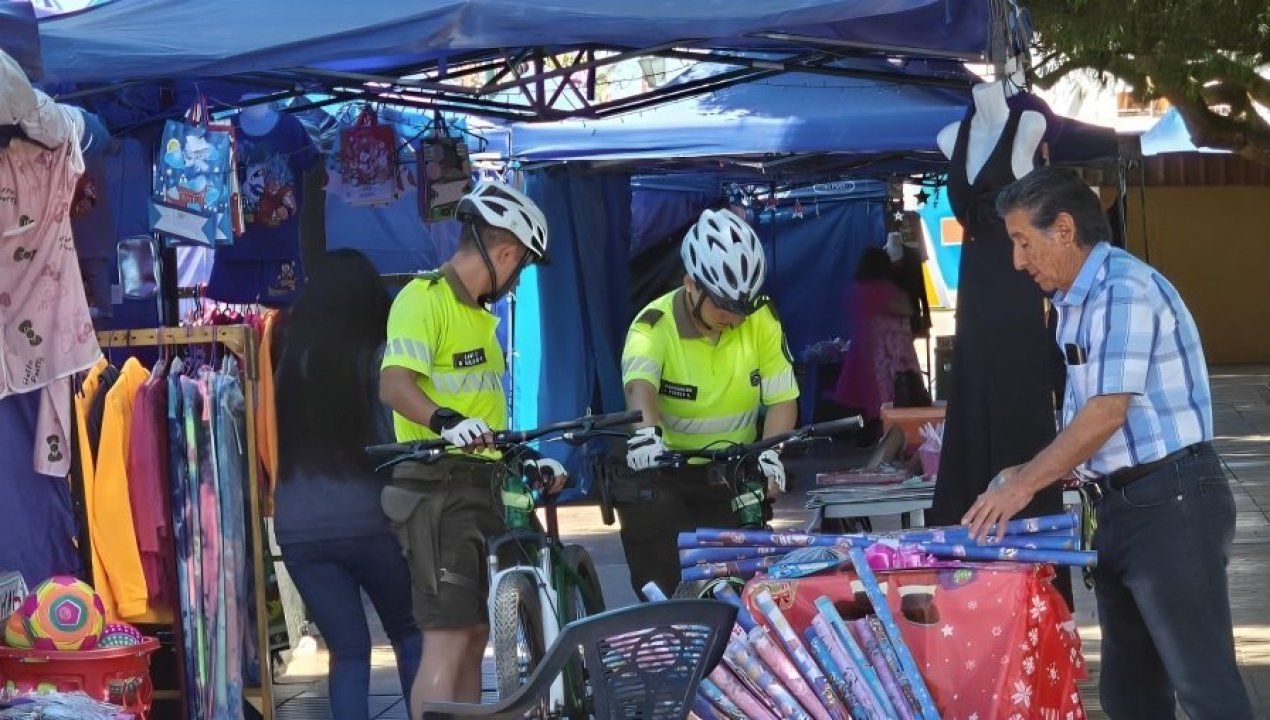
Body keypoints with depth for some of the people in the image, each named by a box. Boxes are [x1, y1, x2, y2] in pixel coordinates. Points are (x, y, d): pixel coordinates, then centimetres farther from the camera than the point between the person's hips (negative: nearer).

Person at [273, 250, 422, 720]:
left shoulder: (290, 359, 8)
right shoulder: (376, 357, -3)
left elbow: (272, 447, 11)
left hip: (297, 528, 3)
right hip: (367, 520, -3)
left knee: (347, 649, 8)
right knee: (410, 634, 15)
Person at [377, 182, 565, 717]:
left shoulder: (478, 313, 20)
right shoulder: (424, 299, -11)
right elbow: (395, 385, -26)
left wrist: (530, 463, 18)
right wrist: (446, 422, -42)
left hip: (482, 487, 10)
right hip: (439, 487, -10)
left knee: (476, 636, 12)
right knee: (449, 638, -15)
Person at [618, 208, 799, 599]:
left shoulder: (761, 320, -7)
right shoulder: (655, 325, -18)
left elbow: (781, 398, -8)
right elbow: (640, 383, -37)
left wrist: (771, 453, -28)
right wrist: (647, 431, -59)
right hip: (662, 474, -3)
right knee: (662, 590, -9)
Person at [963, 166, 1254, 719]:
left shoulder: (1124, 291, -16)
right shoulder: (1075, 302, 15)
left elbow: (1107, 413, -21)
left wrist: (1024, 484, -16)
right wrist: (1032, 476, 10)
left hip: (1171, 501, -10)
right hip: (1123, 504, 10)